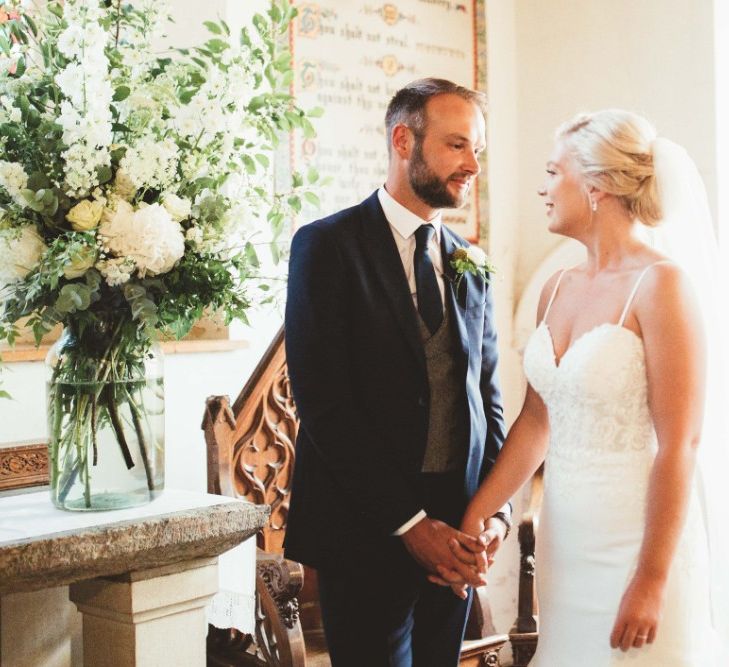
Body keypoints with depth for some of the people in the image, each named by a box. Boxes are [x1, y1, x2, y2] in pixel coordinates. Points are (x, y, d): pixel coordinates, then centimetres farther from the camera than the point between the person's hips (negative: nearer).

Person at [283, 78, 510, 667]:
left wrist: (495, 510, -3)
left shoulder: (469, 264, 11)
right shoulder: (327, 246, -7)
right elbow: (324, 403, -15)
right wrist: (410, 523, -16)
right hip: (368, 533, -5)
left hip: (455, 538, 6)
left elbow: (488, 396, 12)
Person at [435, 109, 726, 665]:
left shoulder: (660, 284, -14)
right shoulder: (557, 289, 8)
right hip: (564, 533, 7)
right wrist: (475, 516, 5)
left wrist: (651, 580, -17)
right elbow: (536, 421, 10)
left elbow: (679, 444, -17)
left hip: (638, 539, -7)